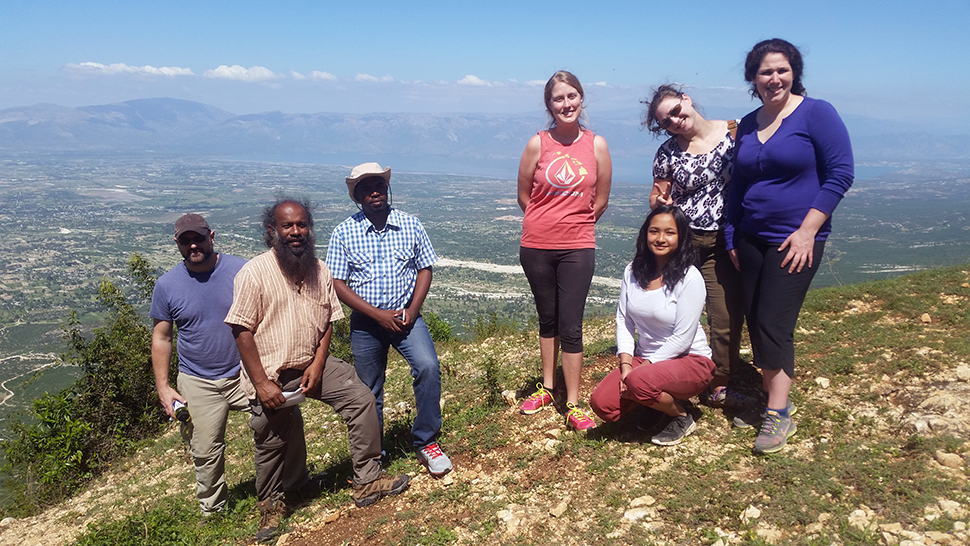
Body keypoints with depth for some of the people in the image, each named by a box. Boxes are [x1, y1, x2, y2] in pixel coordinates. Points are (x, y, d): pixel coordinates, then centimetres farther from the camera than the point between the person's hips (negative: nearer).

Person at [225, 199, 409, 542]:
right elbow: (242, 331, -16)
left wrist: (318, 364, -8)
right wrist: (261, 383, -18)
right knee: (273, 444, 9)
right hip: (271, 374, -4)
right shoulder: (254, 273, -16)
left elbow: (328, 322, 5)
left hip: (312, 364, 4)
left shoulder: (319, 270, 1)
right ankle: (271, 507, 36)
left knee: (361, 398, -8)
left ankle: (367, 481, 4)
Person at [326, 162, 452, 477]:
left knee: (428, 367, -23)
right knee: (369, 391, 10)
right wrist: (378, 315, -14)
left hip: (405, 316, 0)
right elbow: (338, 284, -6)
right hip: (366, 322, 0)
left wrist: (412, 310, -10)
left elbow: (425, 269, 4)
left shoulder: (410, 225, 0)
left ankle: (426, 442, -6)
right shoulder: (344, 233, -4)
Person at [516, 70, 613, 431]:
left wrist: (575, 225, 11)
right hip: (536, 246, 1)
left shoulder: (596, 145, -2)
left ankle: (573, 405, 7)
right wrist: (549, 224, 9)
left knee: (570, 327, -1)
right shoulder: (538, 144, -3)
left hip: (577, 248, -1)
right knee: (548, 320, 16)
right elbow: (524, 195, 4)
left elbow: (601, 200, 5)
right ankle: (547, 388, 31)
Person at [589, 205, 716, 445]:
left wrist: (640, 369, -17)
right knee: (602, 403, -15)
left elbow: (682, 338, -17)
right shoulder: (633, 272, 1)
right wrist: (626, 366, -11)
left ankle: (682, 416, -3)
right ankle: (659, 397, 13)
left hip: (689, 360, -5)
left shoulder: (689, 278, -16)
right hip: (644, 359, 6)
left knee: (639, 381, -35)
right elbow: (624, 320, 1)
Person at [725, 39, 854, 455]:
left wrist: (807, 230, -17)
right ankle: (772, 398, 24)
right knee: (755, 322, 8)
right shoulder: (747, 126, 11)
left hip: (795, 240, -6)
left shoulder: (816, 113, -7)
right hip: (751, 239, 6)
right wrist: (731, 238, 12)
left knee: (773, 323, -7)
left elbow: (840, 174, -11)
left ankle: (779, 413, 6)